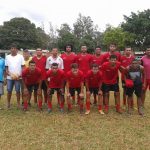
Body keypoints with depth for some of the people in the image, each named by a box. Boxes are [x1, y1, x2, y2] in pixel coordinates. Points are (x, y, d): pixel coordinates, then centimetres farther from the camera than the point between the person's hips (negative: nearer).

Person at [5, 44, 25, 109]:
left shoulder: (20, 56, 2)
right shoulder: (7, 57, 9)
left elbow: (23, 67, 1)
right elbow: (6, 67, 10)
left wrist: (20, 75, -10)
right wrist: (7, 73, -6)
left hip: (18, 77, -2)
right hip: (9, 77, 2)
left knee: (18, 90, 2)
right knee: (9, 90, 4)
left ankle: (18, 103, 11)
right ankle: (8, 103, 15)